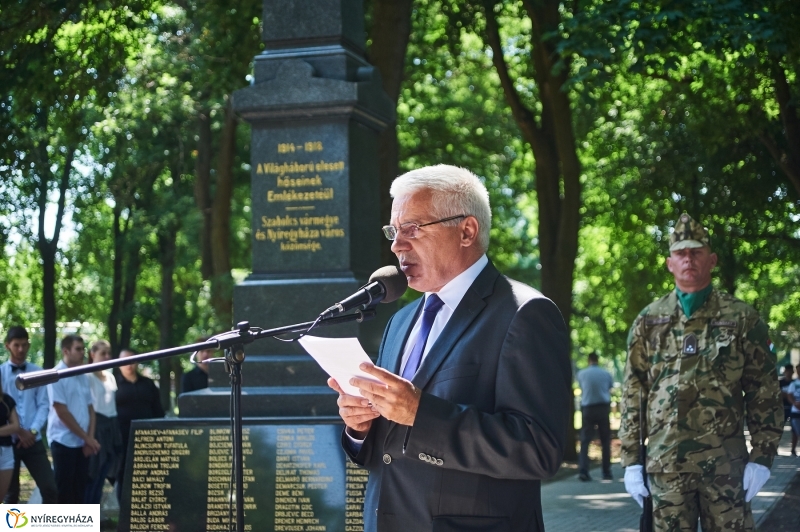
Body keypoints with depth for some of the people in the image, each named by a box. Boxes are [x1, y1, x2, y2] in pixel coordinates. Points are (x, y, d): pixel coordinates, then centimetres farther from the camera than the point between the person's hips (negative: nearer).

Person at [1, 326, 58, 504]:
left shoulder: (37, 372, 4)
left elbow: (44, 405, 2)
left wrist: (33, 431, -11)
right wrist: (18, 431, -11)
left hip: (34, 441, 1)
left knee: (50, 489, -5)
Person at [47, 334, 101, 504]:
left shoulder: (84, 376, 11)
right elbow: (62, 412, -14)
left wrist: (90, 438, -3)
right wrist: (86, 437, -11)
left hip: (82, 443, 6)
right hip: (64, 441, -6)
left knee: (79, 489, 8)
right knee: (63, 490, -2)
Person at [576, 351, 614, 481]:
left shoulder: (581, 374, 0)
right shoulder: (606, 374, 1)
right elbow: (610, 390, 11)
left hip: (587, 408, 0)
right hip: (603, 408, 0)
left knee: (585, 441, -1)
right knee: (605, 442, 9)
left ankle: (583, 471, -14)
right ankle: (606, 472, 10)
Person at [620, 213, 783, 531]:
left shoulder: (742, 318, 4)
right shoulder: (649, 321, 8)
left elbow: (764, 393, 4)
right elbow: (632, 395, 8)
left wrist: (762, 457, -3)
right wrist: (631, 460, 3)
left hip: (726, 463, -1)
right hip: (665, 463, 1)